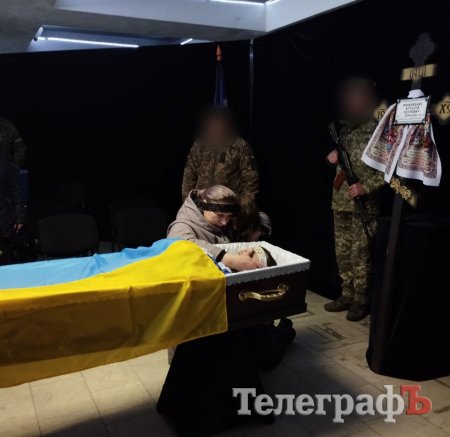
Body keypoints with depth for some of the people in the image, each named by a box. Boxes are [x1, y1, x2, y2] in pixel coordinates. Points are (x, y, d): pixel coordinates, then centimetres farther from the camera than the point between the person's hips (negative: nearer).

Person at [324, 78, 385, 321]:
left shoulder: (378, 129, -9)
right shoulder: (346, 127, 13)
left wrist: (365, 187, -20)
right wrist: (333, 156, 3)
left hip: (364, 204, -7)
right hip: (340, 201, 7)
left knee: (360, 253, -1)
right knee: (343, 252, 12)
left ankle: (361, 300, 12)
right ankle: (347, 295, 25)